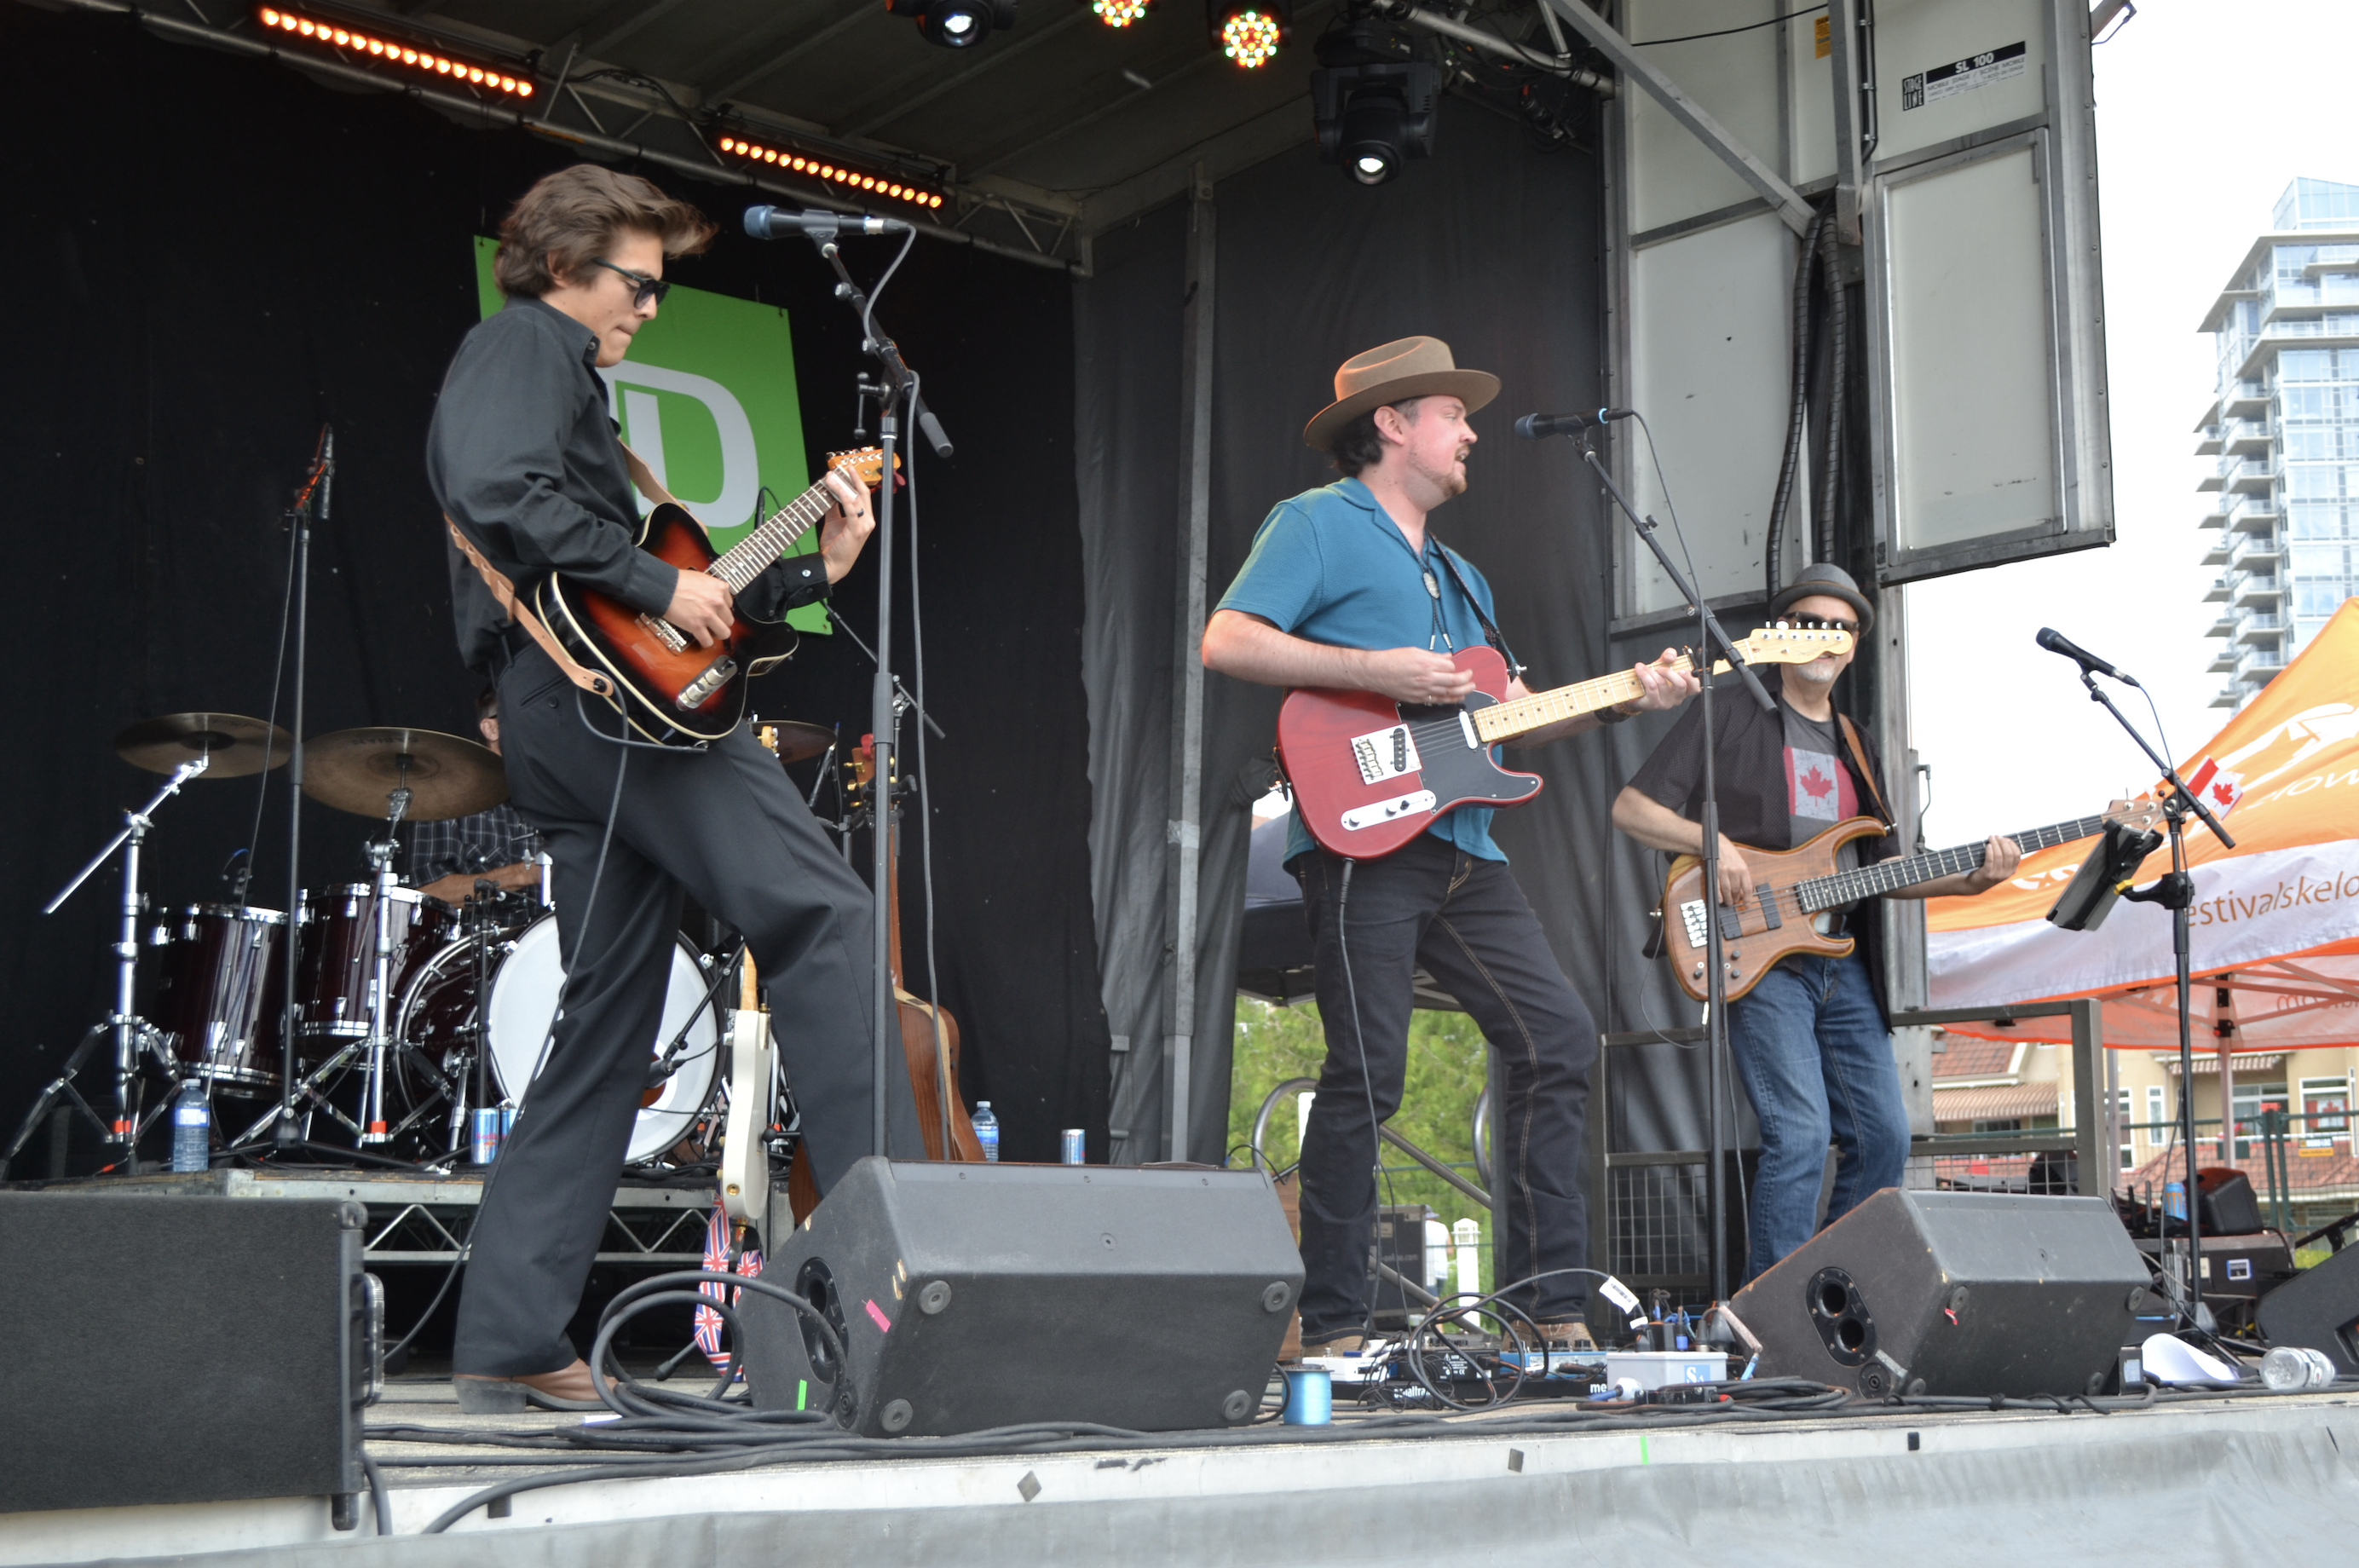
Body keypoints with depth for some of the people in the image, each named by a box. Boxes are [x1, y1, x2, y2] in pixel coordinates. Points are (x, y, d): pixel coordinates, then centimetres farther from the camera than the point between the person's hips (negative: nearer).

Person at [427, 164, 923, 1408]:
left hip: (563, 727, 10)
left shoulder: (562, 376, 32)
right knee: (823, 917, -14)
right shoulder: (523, 343, 3)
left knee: (607, 1028, 8)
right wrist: (657, 584, -14)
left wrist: (809, 574, 22)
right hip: (595, 694, -10)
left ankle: (508, 1340, 7)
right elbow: (498, 494, -19)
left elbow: (633, 600, 27)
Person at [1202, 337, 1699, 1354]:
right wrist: (1376, 672, -16)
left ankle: (1551, 1301, 8)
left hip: (1462, 849, 8)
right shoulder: (1318, 525, 3)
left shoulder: (1461, 577, 29)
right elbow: (1225, 641, -10)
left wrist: (1623, 699, 12)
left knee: (1560, 1037, 1)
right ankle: (1332, 1328, -1)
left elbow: (1510, 716, 26)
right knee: (1367, 1074, -10)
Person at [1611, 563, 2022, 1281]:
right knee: (1800, 1134, -17)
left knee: (1882, 1135, 4)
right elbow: (1631, 806, -3)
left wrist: (1967, 878, 3)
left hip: (1844, 961, 7)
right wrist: (1711, 840, -18)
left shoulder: (1856, 749, 21)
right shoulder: (1728, 718, 2)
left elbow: (1883, 868, 19)